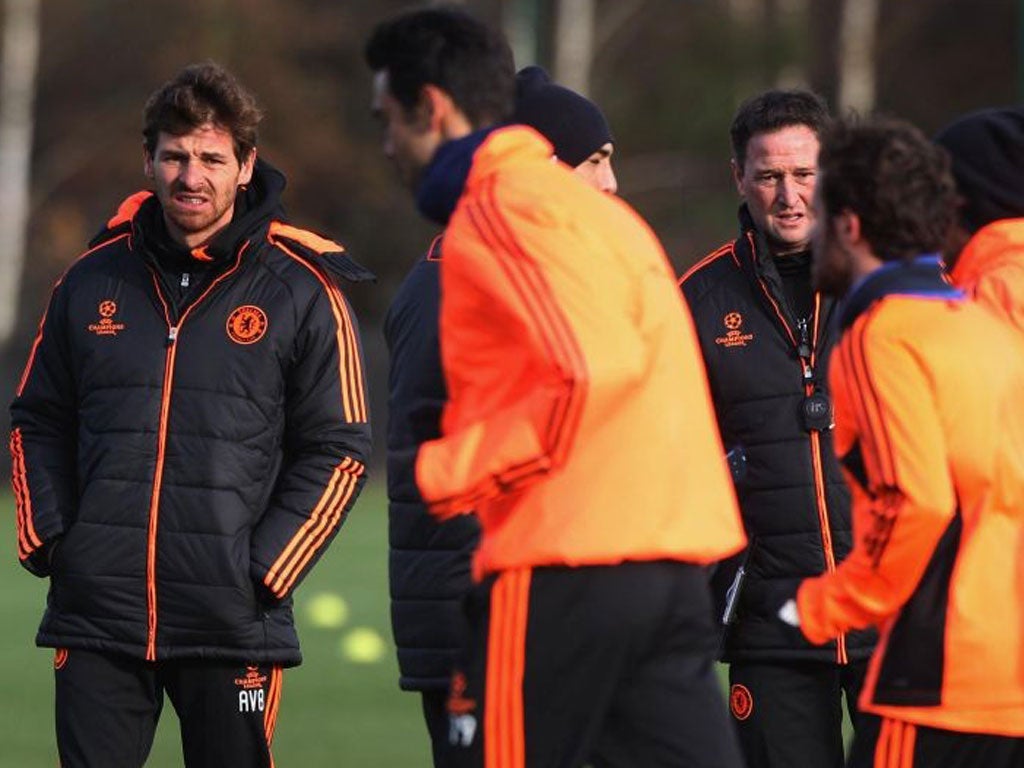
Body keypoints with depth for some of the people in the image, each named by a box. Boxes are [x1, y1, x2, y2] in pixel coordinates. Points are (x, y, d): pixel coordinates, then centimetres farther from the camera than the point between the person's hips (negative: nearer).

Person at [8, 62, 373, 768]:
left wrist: (265, 570, -7)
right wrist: (46, 537, 3)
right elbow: (39, 421, 18)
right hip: (96, 613, 2)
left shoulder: (302, 290, 1)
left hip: (231, 627, -2)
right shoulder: (95, 280, 10)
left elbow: (337, 448, 1)